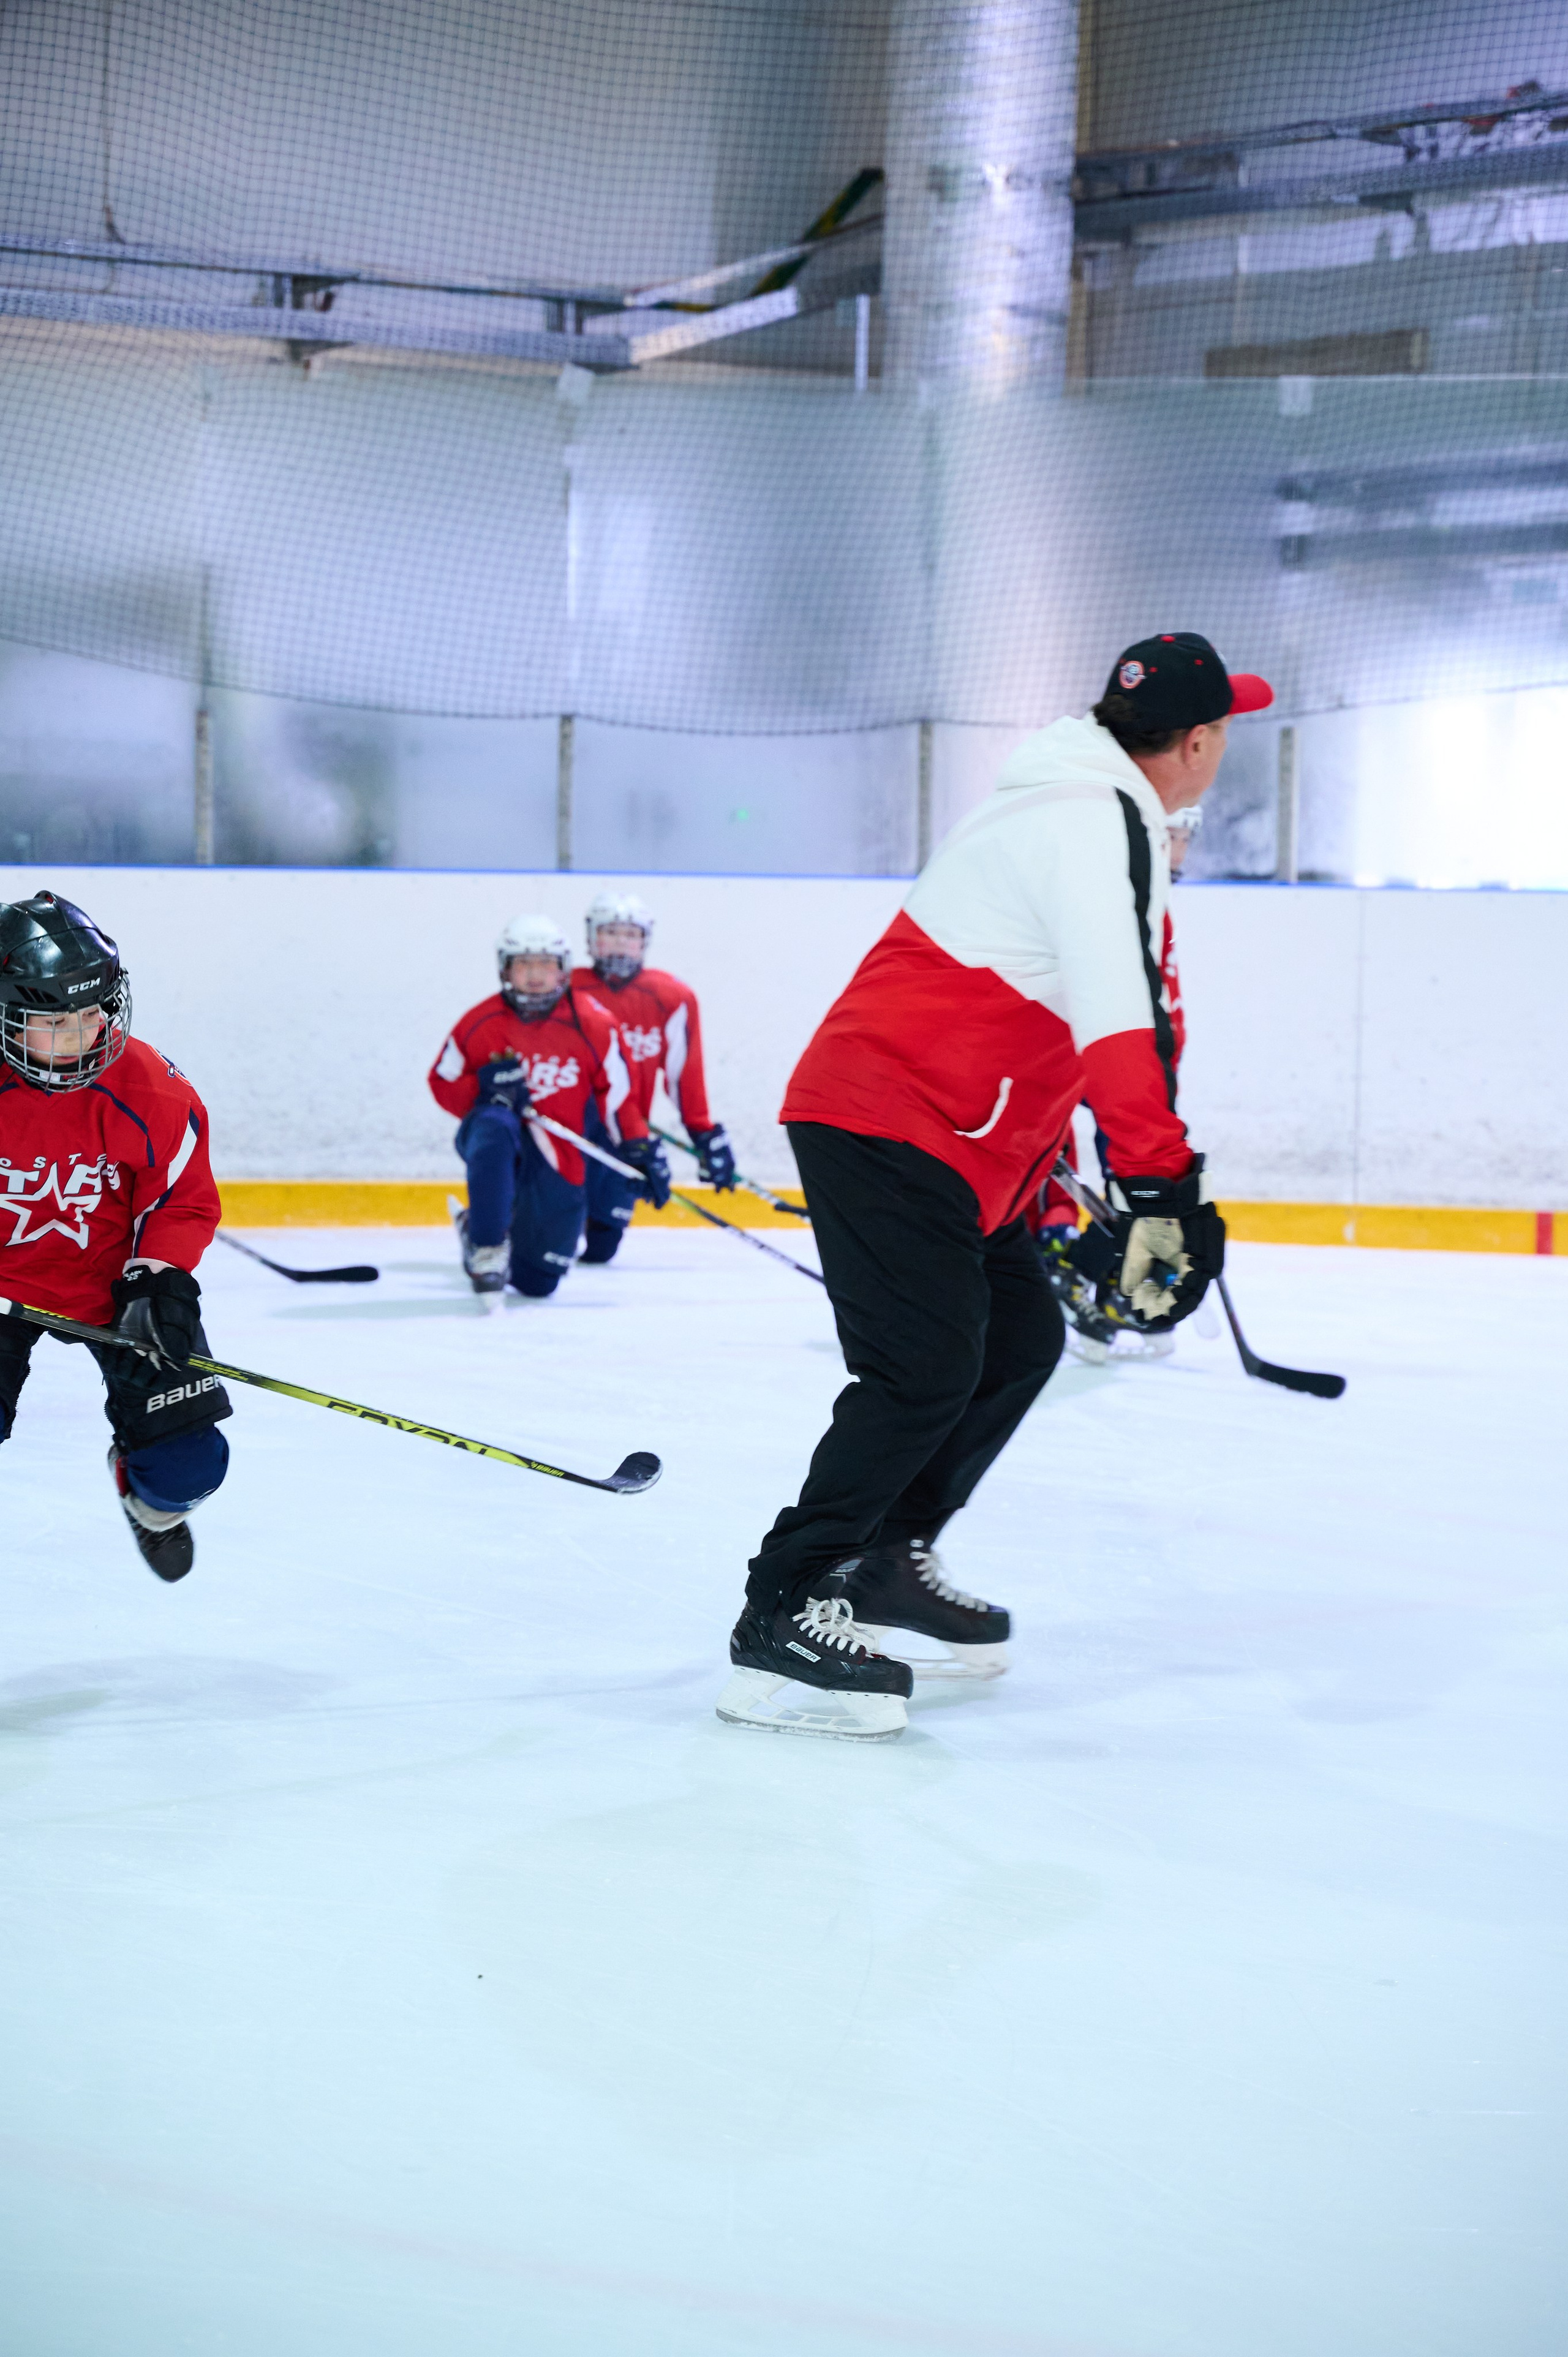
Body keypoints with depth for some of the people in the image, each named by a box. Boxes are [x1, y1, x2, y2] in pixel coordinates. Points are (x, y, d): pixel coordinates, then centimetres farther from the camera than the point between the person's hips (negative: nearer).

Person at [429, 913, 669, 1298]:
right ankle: (486, 1245, -28)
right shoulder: (480, 1022, -9)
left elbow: (616, 1094, 1)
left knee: (537, 1283, 3)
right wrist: (484, 1088, -21)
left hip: (557, 1159, 2)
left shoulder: (591, 1024, -9)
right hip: (494, 1144, -1)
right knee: (494, 1124, -41)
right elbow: (442, 1083, -1)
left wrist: (641, 1151, -2)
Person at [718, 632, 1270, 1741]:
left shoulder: (1108, 818, 17)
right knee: (927, 1370, -15)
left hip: (962, 1133, 11)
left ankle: (885, 1564, 22)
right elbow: (1119, 1025, -29)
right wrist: (1166, 1191, -33)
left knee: (1021, 1337, 14)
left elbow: (1086, 1020, 26)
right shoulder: (1093, 827, -18)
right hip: (891, 1120, -11)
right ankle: (785, 1617, -12)